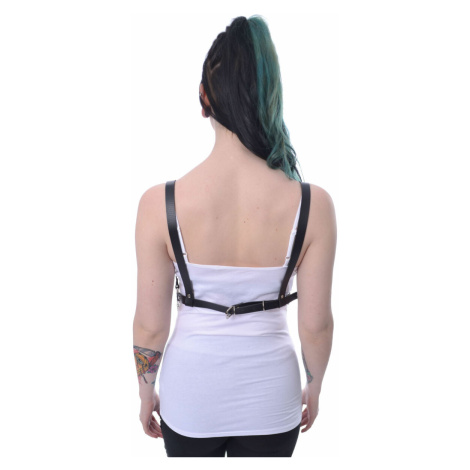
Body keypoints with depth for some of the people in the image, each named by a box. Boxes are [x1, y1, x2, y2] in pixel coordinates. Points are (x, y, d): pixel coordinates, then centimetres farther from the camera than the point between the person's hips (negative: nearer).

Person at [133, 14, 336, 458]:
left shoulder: (159, 203, -21)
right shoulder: (313, 204, -20)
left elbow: (150, 324, -12)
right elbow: (316, 324, -11)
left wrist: (146, 390, 7)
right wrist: (314, 384, 9)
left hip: (190, 395, 0)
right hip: (271, 396, 1)